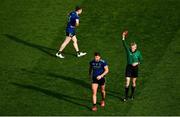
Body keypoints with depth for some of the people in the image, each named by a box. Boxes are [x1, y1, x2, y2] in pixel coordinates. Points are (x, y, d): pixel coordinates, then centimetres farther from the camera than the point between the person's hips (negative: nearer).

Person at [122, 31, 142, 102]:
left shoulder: (138, 53, -5)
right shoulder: (128, 51, -6)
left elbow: (140, 60, 4)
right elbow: (124, 44, -18)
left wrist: (137, 63, -16)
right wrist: (123, 37, -30)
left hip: (135, 68, 0)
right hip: (129, 67, 0)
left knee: (133, 82, 11)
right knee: (127, 83, -4)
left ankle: (132, 95, 27)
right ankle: (126, 96, 3)